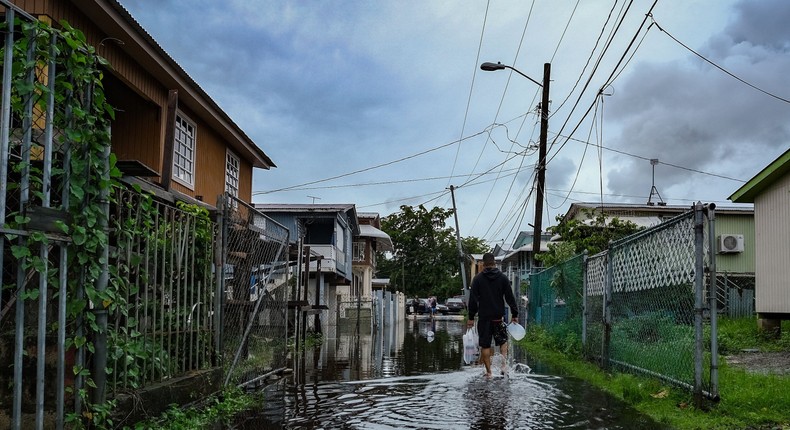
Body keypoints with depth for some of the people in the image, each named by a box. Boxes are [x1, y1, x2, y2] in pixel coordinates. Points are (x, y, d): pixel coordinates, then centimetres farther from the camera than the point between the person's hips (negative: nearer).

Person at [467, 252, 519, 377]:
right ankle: (504, 365, 0)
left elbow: (473, 300, -2)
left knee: (485, 345, 5)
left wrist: (471, 317, 2)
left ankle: (488, 371, 6)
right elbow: (510, 298, 1)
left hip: (483, 317, -1)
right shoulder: (503, 277, 1)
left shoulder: (478, 278, -1)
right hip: (499, 316, 1)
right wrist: (515, 314, 8)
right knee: (503, 341, 17)